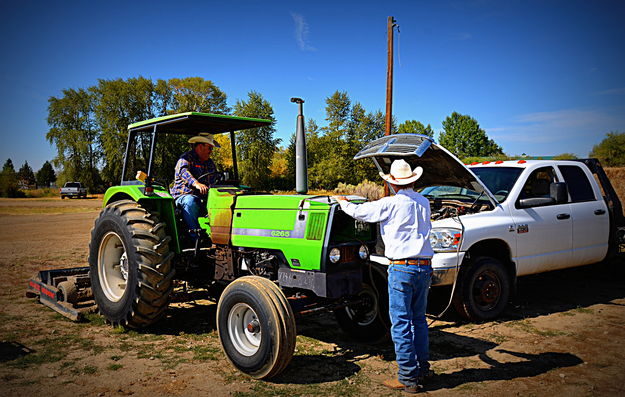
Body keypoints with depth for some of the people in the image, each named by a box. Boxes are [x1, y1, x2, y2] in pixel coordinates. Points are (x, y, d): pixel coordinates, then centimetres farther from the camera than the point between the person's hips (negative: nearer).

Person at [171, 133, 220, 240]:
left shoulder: (210, 163, 24)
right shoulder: (186, 158, -2)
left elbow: (215, 179, 25)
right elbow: (183, 171, -23)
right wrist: (196, 184, -43)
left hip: (204, 198, 6)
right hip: (184, 196, -6)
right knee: (190, 202, -40)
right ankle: (196, 237, -40)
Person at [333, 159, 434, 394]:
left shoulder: (391, 204, -8)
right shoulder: (423, 203, 10)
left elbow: (358, 212, 1)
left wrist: (342, 201, 21)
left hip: (402, 268, -7)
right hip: (425, 268, 7)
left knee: (401, 324, 1)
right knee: (419, 319, 19)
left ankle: (408, 379, 6)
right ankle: (423, 368, 28)